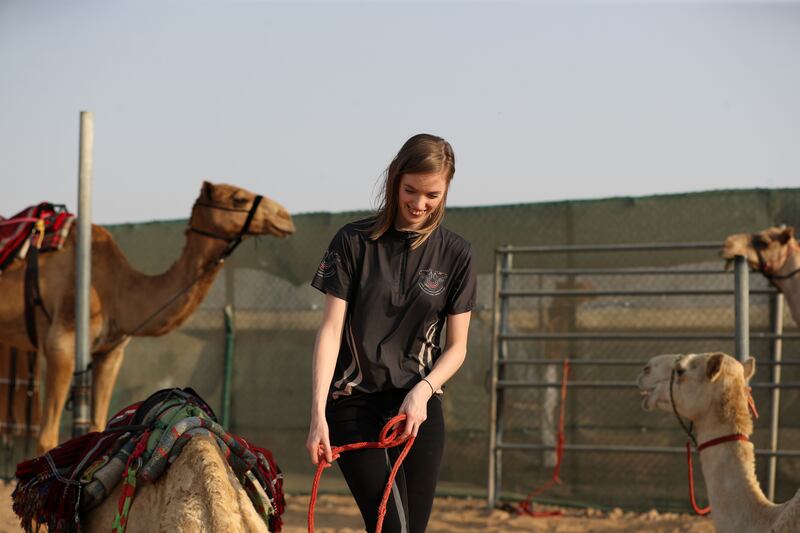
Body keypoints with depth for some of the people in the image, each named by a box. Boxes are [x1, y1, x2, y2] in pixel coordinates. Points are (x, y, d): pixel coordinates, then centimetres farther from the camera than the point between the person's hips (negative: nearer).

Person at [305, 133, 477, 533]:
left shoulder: (455, 254, 4)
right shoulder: (353, 242, -2)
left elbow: (456, 346, 7)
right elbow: (330, 330, -5)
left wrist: (423, 391, -12)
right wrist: (318, 414, -15)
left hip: (419, 407, 3)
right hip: (355, 405, -2)